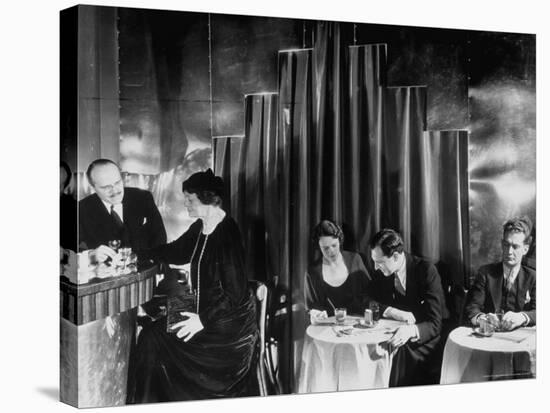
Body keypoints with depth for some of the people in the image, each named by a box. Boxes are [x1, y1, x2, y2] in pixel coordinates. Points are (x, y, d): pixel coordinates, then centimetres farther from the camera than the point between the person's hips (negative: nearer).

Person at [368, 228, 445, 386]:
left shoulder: (426, 270, -14)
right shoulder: (381, 273, 0)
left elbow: (434, 324, -19)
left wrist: (411, 331, -41)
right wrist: (393, 312, -14)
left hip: (422, 337, -4)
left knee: (400, 352, -33)